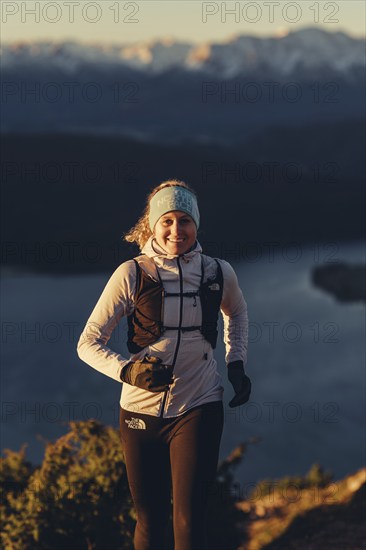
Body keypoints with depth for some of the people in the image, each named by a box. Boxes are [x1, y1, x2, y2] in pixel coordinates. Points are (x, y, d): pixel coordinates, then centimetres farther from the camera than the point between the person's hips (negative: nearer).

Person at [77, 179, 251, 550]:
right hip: (141, 411, 0)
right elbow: (88, 344, -6)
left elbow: (237, 313, 25)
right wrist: (127, 371, -23)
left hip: (197, 410, 0)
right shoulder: (132, 274, -8)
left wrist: (236, 364, 11)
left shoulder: (218, 273, 0)